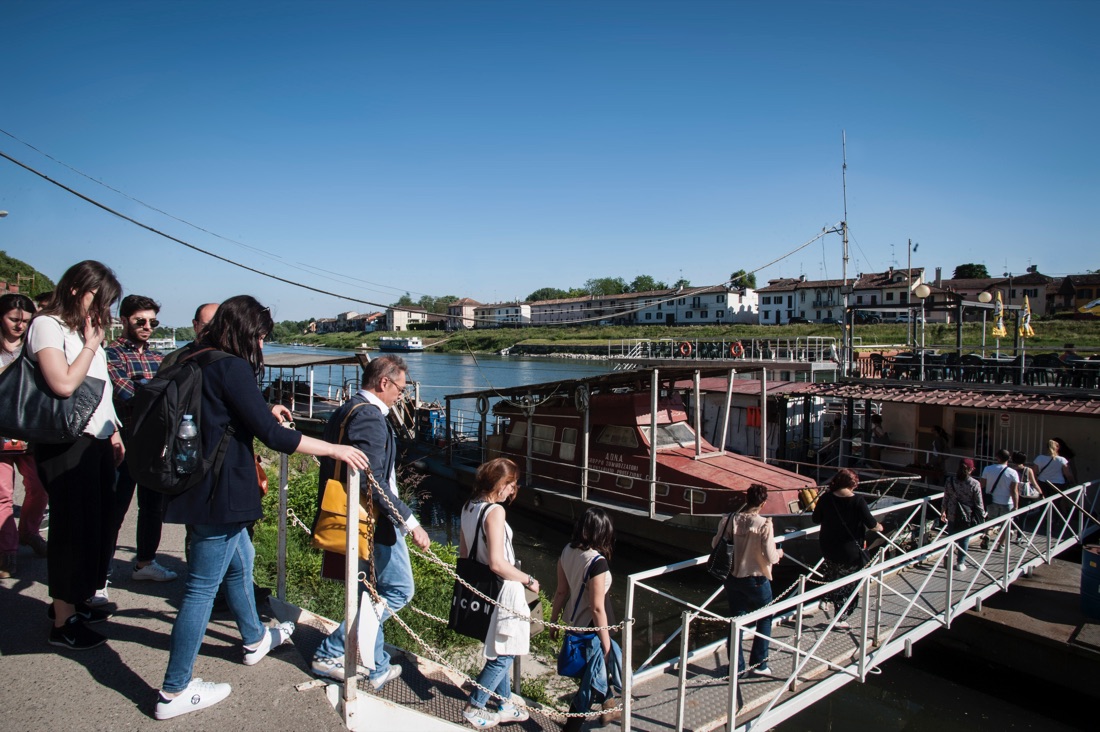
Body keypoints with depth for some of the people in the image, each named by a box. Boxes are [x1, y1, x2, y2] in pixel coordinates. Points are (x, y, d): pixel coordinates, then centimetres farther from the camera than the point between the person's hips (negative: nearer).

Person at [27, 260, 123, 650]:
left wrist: (114, 431, 16)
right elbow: (64, 384, -23)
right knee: (72, 527, -1)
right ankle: (62, 622, 11)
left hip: (98, 441, 8)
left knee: (95, 525, 15)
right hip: (67, 444, -8)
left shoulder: (86, 328, 16)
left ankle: (75, 601, 29)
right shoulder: (47, 325, -10)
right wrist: (91, 345, -13)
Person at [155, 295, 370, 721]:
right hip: (219, 494, -10)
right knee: (202, 588, 1)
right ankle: (174, 693, 13)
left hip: (200, 489, 10)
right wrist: (336, 450, -12)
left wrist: (264, 414, 36)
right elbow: (272, 435, -20)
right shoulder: (232, 368, -19)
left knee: (241, 560, 25)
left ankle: (255, 640, 45)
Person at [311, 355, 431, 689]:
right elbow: (372, 482, -27)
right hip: (373, 523, -10)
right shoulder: (370, 417, -21)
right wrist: (410, 523, -24)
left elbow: (334, 468, 19)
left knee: (370, 595, 19)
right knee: (399, 589, 3)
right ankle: (331, 653, 7)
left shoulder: (345, 410, 11)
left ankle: (377, 668, 30)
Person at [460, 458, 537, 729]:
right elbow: (497, 563, -25)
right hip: (502, 590, -9)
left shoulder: (469, 507, 4)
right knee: (503, 655, 7)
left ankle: (505, 705, 34)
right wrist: (529, 580, -13)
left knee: (500, 651, 22)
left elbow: (463, 552, 13)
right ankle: (474, 708, 16)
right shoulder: (495, 511, -22)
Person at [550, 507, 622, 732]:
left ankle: (608, 708, 46)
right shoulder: (597, 562, -27)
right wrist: (606, 641, -14)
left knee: (600, 663, 28)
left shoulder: (567, 551, -6)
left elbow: (561, 591, 3)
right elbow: (597, 608, -24)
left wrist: (554, 620, 14)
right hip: (590, 627, -8)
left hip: (573, 621, 8)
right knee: (591, 678, 10)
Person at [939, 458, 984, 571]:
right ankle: (960, 563, 18)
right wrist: (982, 516, 5)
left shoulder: (949, 480, -5)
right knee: (965, 539, 11)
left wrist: (943, 511, 17)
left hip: (952, 515, 2)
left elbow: (946, 498, 4)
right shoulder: (974, 484, -14)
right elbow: (979, 503, -7)